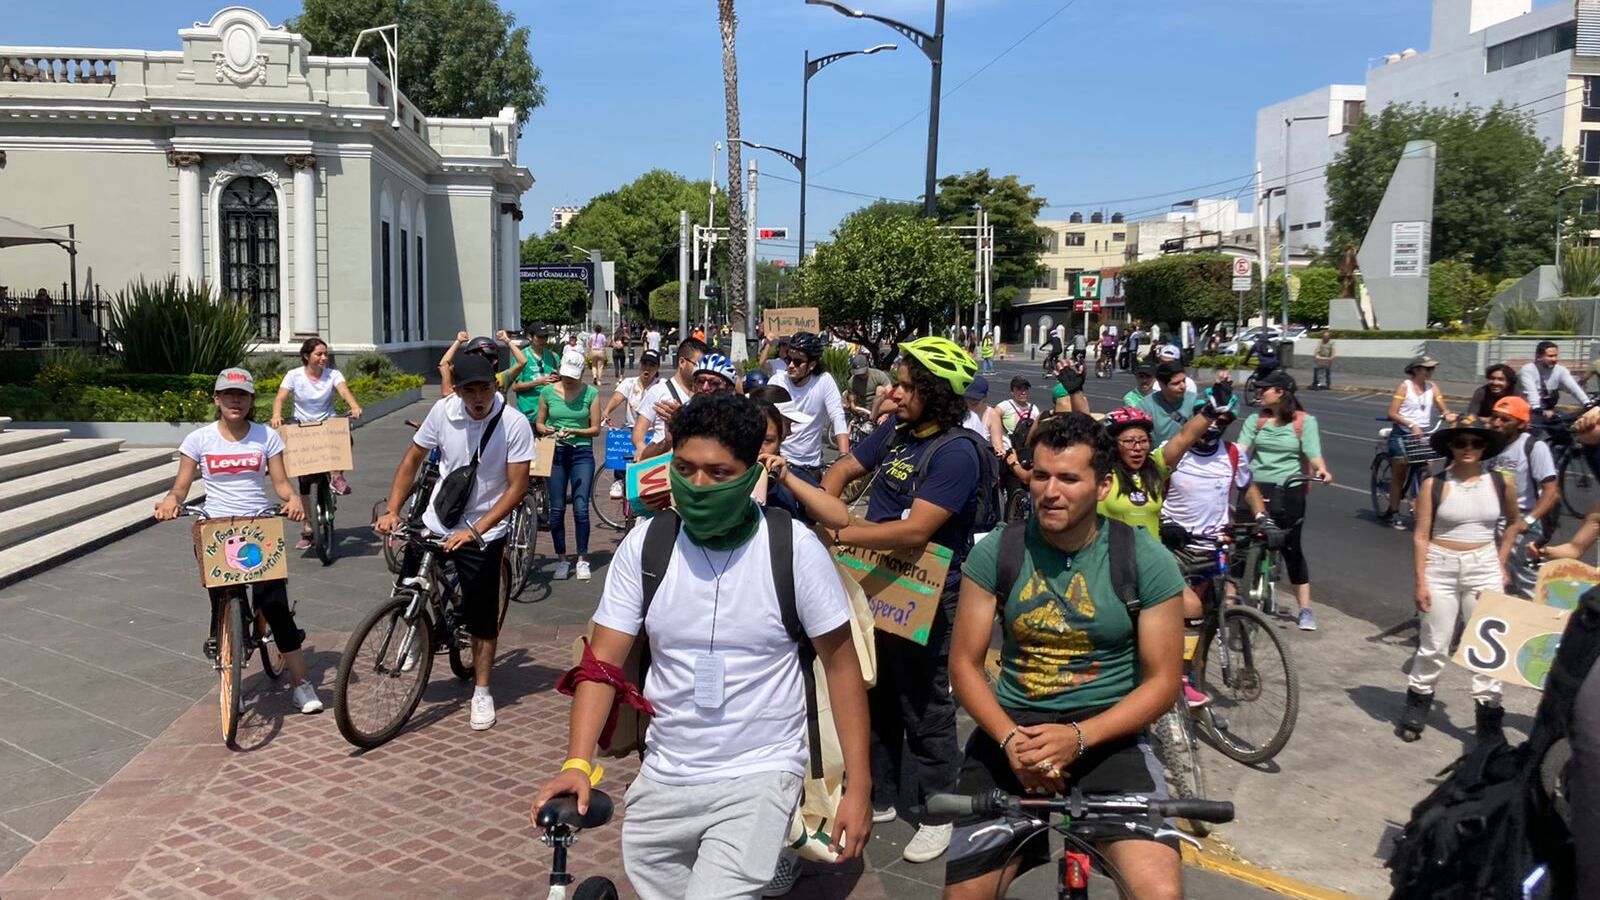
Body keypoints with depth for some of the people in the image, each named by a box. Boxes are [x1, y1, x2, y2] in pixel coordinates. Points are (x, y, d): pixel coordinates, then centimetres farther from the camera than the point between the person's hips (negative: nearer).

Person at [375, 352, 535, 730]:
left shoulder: (514, 424, -18)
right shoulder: (443, 411, -9)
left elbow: (517, 487, -18)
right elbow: (413, 459, 3)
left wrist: (474, 531, -24)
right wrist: (392, 511, -5)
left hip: (482, 532, -3)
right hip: (435, 521, 3)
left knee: (482, 616, 4)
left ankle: (482, 691, 20)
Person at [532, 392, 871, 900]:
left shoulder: (795, 549, -11)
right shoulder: (644, 547, -4)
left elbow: (840, 663, -5)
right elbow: (602, 662, -4)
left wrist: (858, 787, -7)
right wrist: (576, 763, -18)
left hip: (758, 776, -4)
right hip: (662, 778, 4)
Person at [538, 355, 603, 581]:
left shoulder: (591, 393, 0)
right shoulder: (548, 392, 4)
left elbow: (595, 429, 0)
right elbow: (539, 423, 11)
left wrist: (573, 431, -15)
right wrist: (546, 430, -11)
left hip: (582, 453, -2)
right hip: (555, 453, 2)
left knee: (581, 509, -6)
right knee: (556, 510, 5)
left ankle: (582, 559, 6)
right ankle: (562, 559, 15)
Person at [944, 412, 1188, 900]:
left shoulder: (1148, 562, -6)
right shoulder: (994, 552, -3)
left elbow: (1162, 681, -4)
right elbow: (965, 664, 0)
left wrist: (1078, 737, -19)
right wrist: (1011, 739, -18)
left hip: (1107, 734, -1)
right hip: (1011, 729, 2)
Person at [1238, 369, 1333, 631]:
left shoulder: (1305, 421, -2)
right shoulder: (1255, 419, 7)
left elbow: (1313, 453, -11)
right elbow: (1240, 448, -3)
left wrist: (1322, 471, -31)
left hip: (1288, 491, -3)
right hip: (1254, 487, 3)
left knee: (1291, 547, 3)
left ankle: (1305, 609, 13)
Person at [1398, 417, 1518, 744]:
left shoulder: (1501, 483, 0)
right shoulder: (1434, 485, -7)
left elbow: (1513, 521, 19)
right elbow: (1421, 536, -6)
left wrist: (1501, 563, 13)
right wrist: (1420, 583, -8)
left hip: (1484, 569, 2)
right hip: (1441, 569, -2)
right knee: (1434, 645, 5)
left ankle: (1488, 717, 15)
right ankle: (1416, 708, 23)